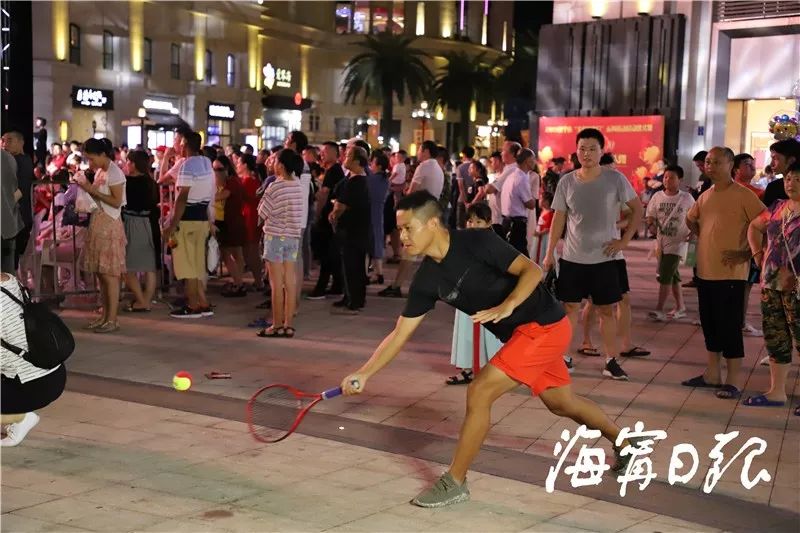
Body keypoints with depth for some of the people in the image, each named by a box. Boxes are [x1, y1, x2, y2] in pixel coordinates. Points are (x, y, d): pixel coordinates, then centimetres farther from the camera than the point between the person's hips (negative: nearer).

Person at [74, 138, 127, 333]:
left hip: (109, 226, -9)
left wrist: (93, 190, -17)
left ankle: (112, 319, -3)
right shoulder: (99, 171, 13)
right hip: (98, 225, 9)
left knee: (110, 274, -6)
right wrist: (87, 186, 3)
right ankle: (104, 315, 17)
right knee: (100, 273, 10)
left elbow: (116, 202, -16)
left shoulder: (114, 173, -12)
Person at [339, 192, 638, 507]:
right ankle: (624, 443, 47)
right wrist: (364, 374, -6)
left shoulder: (476, 242, -21)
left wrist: (506, 306, -37)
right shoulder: (426, 280, -3)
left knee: (479, 392, -16)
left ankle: (455, 483, -2)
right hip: (518, 335, 8)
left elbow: (532, 270, -21)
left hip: (544, 326, -8)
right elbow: (400, 333, 1)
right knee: (562, 403, 22)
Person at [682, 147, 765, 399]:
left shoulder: (742, 195, -10)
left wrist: (746, 253, -12)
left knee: (729, 326, -3)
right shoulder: (705, 196, 11)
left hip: (730, 273, -7)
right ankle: (712, 374, 25)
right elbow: (691, 219, 30)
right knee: (709, 324, 14)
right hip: (705, 271, 7)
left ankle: (734, 381, 6)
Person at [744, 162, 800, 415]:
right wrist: (758, 254, 15)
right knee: (775, 338, 13)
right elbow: (754, 227, 27)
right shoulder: (777, 207, 10)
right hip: (771, 285, 7)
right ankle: (776, 392, 23)